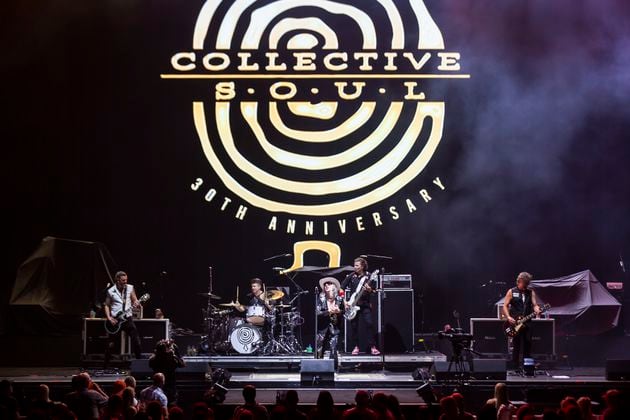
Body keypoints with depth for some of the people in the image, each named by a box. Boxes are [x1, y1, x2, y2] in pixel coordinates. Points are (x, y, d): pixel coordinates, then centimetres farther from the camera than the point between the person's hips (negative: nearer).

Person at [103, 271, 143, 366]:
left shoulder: (130, 288, 3)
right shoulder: (111, 291, -1)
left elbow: (135, 300, 9)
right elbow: (107, 305, 6)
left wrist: (136, 303, -15)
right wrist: (109, 318, -6)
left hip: (127, 318, 1)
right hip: (115, 320, -1)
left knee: (136, 339, -7)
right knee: (111, 344, 2)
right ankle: (106, 365, 13)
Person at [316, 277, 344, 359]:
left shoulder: (339, 299, 2)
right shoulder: (321, 298, -2)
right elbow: (317, 313, -10)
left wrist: (338, 311, -12)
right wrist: (328, 312, -21)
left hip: (334, 328, 1)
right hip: (322, 327, -1)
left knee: (333, 352, -8)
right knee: (319, 353, -1)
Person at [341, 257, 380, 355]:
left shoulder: (369, 276, 1)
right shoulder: (351, 276, 4)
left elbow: (373, 291, 2)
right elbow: (341, 288, 6)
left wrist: (369, 290, -21)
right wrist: (344, 301, -3)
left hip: (365, 304, -2)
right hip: (352, 304, 2)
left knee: (369, 324, -11)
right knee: (353, 325, 2)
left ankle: (372, 347, -7)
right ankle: (355, 347, 12)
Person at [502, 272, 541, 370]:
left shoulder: (531, 292, 12)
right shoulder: (512, 292, 4)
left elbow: (534, 304, 2)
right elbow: (505, 306, 2)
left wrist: (537, 310, -21)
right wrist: (508, 317, -12)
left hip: (527, 323, 3)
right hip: (515, 324, -3)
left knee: (528, 346, 1)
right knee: (516, 346, -4)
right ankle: (516, 368, 0)